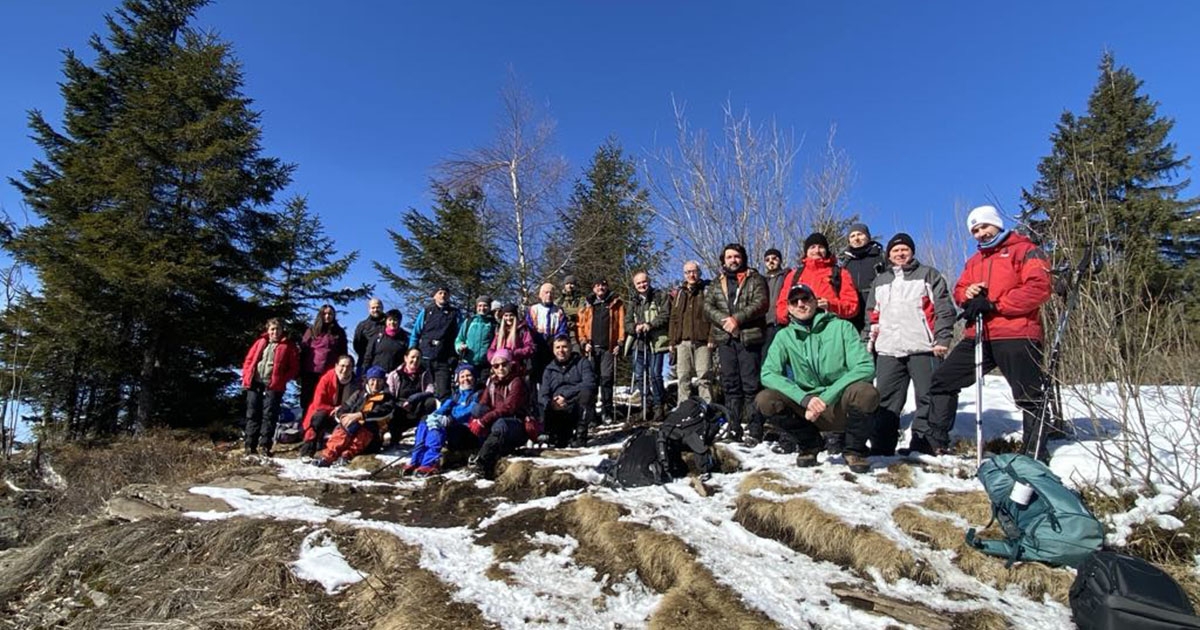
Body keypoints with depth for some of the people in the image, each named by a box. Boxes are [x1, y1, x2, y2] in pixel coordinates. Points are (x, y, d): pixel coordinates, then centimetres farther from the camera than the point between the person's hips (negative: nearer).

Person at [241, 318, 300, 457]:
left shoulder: (288, 346, 5)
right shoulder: (260, 342, 15)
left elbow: (294, 367, 1)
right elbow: (249, 360, 15)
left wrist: (282, 380, -10)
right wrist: (246, 376, 2)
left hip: (273, 385, -3)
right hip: (254, 383, 3)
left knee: (269, 415, -5)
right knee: (252, 414, 5)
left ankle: (265, 446, -1)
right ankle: (250, 446, 9)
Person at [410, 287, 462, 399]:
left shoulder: (455, 313, 9)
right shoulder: (426, 311, 11)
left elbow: (460, 335, 6)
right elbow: (415, 334, 11)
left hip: (444, 359, -2)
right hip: (424, 357, 2)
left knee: (443, 393, -8)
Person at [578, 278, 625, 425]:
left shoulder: (616, 303, 12)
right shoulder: (588, 306, 17)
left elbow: (621, 324, 5)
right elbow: (581, 326, 13)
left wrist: (619, 342, -4)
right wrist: (584, 342, 0)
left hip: (608, 347, -1)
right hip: (592, 348, 1)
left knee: (606, 379, -5)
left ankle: (606, 412, 3)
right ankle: (590, 412, 1)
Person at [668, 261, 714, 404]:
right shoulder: (679, 292, 18)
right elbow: (673, 318, 18)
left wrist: (712, 338, -12)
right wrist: (672, 341, 11)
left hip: (702, 340, -4)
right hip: (682, 341, 4)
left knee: (704, 376, -6)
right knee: (683, 377, 4)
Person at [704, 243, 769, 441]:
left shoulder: (755, 280, 7)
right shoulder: (716, 285, 19)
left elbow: (760, 304, -6)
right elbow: (708, 307, 8)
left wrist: (737, 318, -16)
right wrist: (724, 320, -10)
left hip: (749, 337, -4)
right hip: (725, 339, 4)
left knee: (750, 385, -5)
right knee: (730, 385, 6)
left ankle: (755, 430, -3)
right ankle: (733, 429, 11)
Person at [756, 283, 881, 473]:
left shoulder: (841, 327, -4)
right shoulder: (784, 336, 3)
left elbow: (866, 367, -15)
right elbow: (768, 374, -9)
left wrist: (826, 397, -23)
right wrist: (804, 398, -24)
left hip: (842, 407, -2)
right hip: (807, 408, 2)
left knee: (866, 393, -33)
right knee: (764, 400, -22)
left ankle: (855, 449, -3)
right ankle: (809, 443, 5)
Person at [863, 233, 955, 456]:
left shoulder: (928, 275, 9)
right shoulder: (879, 282, 23)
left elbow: (944, 308, 1)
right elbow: (872, 315, 24)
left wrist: (942, 338, -8)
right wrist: (868, 341, 15)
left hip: (923, 348, -3)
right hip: (888, 350, 4)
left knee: (928, 398, -2)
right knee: (886, 402, 2)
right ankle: (882, 448, 6)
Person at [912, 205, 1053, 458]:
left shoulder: (1024, 250, 0)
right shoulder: (974, 261, 21)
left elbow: (1039, 287, -13)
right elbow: (959, 290, 22)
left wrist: (993, 304, -18)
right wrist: (967, 293, -3)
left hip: (1016, 336, -7)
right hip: (979, 337, 7)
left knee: (1028, 397, 1)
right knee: (942, 381, 5)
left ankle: (1036, 454, 12)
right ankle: (933, 440, 11)